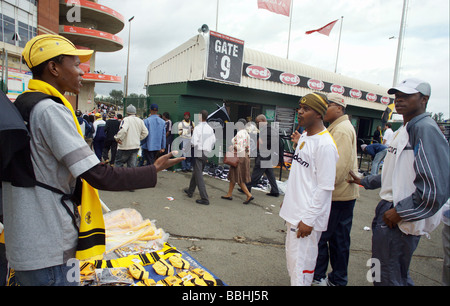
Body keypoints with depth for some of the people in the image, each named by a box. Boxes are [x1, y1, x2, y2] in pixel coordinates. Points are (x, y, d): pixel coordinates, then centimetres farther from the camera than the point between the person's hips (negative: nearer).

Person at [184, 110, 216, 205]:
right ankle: (190, 191, 37)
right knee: (196, 172, 22)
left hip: (198, 152, -7)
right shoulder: (210, 128, 5)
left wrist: (192, 144, 2)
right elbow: (214, 141, 7)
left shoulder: (198, 128, -14)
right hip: (206, 153, 7)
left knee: (199, 175, -4)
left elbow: (194, 142, -20)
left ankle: (205, 199, -8)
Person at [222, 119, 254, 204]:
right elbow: (247, 147, 11)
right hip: (244, 156, 10)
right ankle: (229, 194, 25)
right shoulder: (246, 133, 9)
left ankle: (249, 195, -3)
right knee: (233, 177, 17)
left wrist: (232, 146, -9)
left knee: (238, 179, -2)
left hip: (239, 158, -10)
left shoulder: (239, 134, -19)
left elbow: (239, 147, -25)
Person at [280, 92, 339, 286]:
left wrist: (309, 219, -19)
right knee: (292, 258, 21)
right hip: (294, 212, 9)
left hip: (307, 216, -9)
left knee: (300, 264, 1)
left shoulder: (325, 144, -19)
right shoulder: (304, 136, 9)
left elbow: (325, 187, -20)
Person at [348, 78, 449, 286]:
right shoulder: (404, 130, 15)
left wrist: (400, 212, -20)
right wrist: (364, 182, 29)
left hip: (400, 221, -10)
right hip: (389, 209, 10)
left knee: (386, 278, 4)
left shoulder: (425, 129, -17)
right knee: (399, 275, 24)